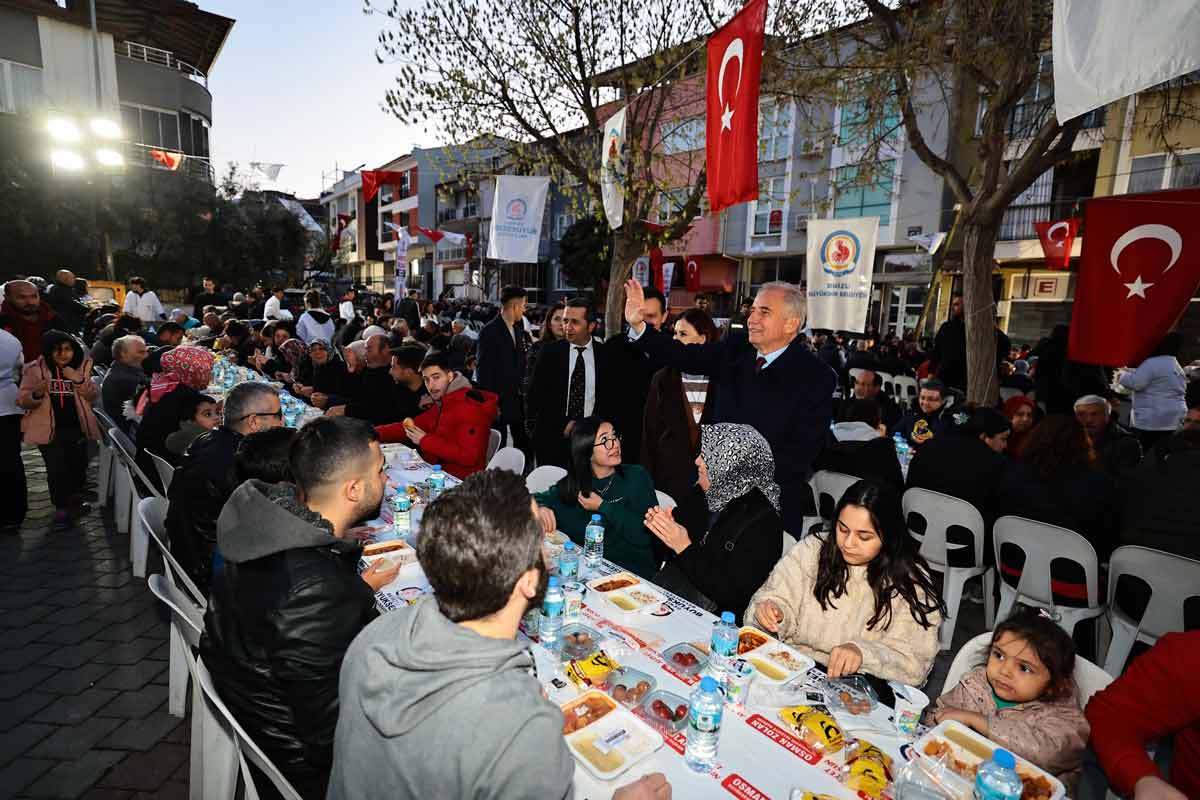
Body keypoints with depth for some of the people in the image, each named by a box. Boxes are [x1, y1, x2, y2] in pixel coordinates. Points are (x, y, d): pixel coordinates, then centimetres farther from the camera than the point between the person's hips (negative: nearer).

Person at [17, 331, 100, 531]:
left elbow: (93, 396, 0)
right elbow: (22, 401, -5)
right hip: (50, 428, -3)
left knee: (78, 466, 15)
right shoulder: (35, 369, -5)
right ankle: (61, 509, 5)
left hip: (76, 427, 3)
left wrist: (79, 380, -17)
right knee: (56, 469, -10)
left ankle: (74, 500, 39)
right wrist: (36, 395, -27)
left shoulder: (82, 366, 2)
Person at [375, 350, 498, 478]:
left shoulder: (468, 406, -19)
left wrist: (425, 441, -18)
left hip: (459, 481, -8)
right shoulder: (441, 404, 13)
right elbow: (411, 428, 15)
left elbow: (468, 456, -26)